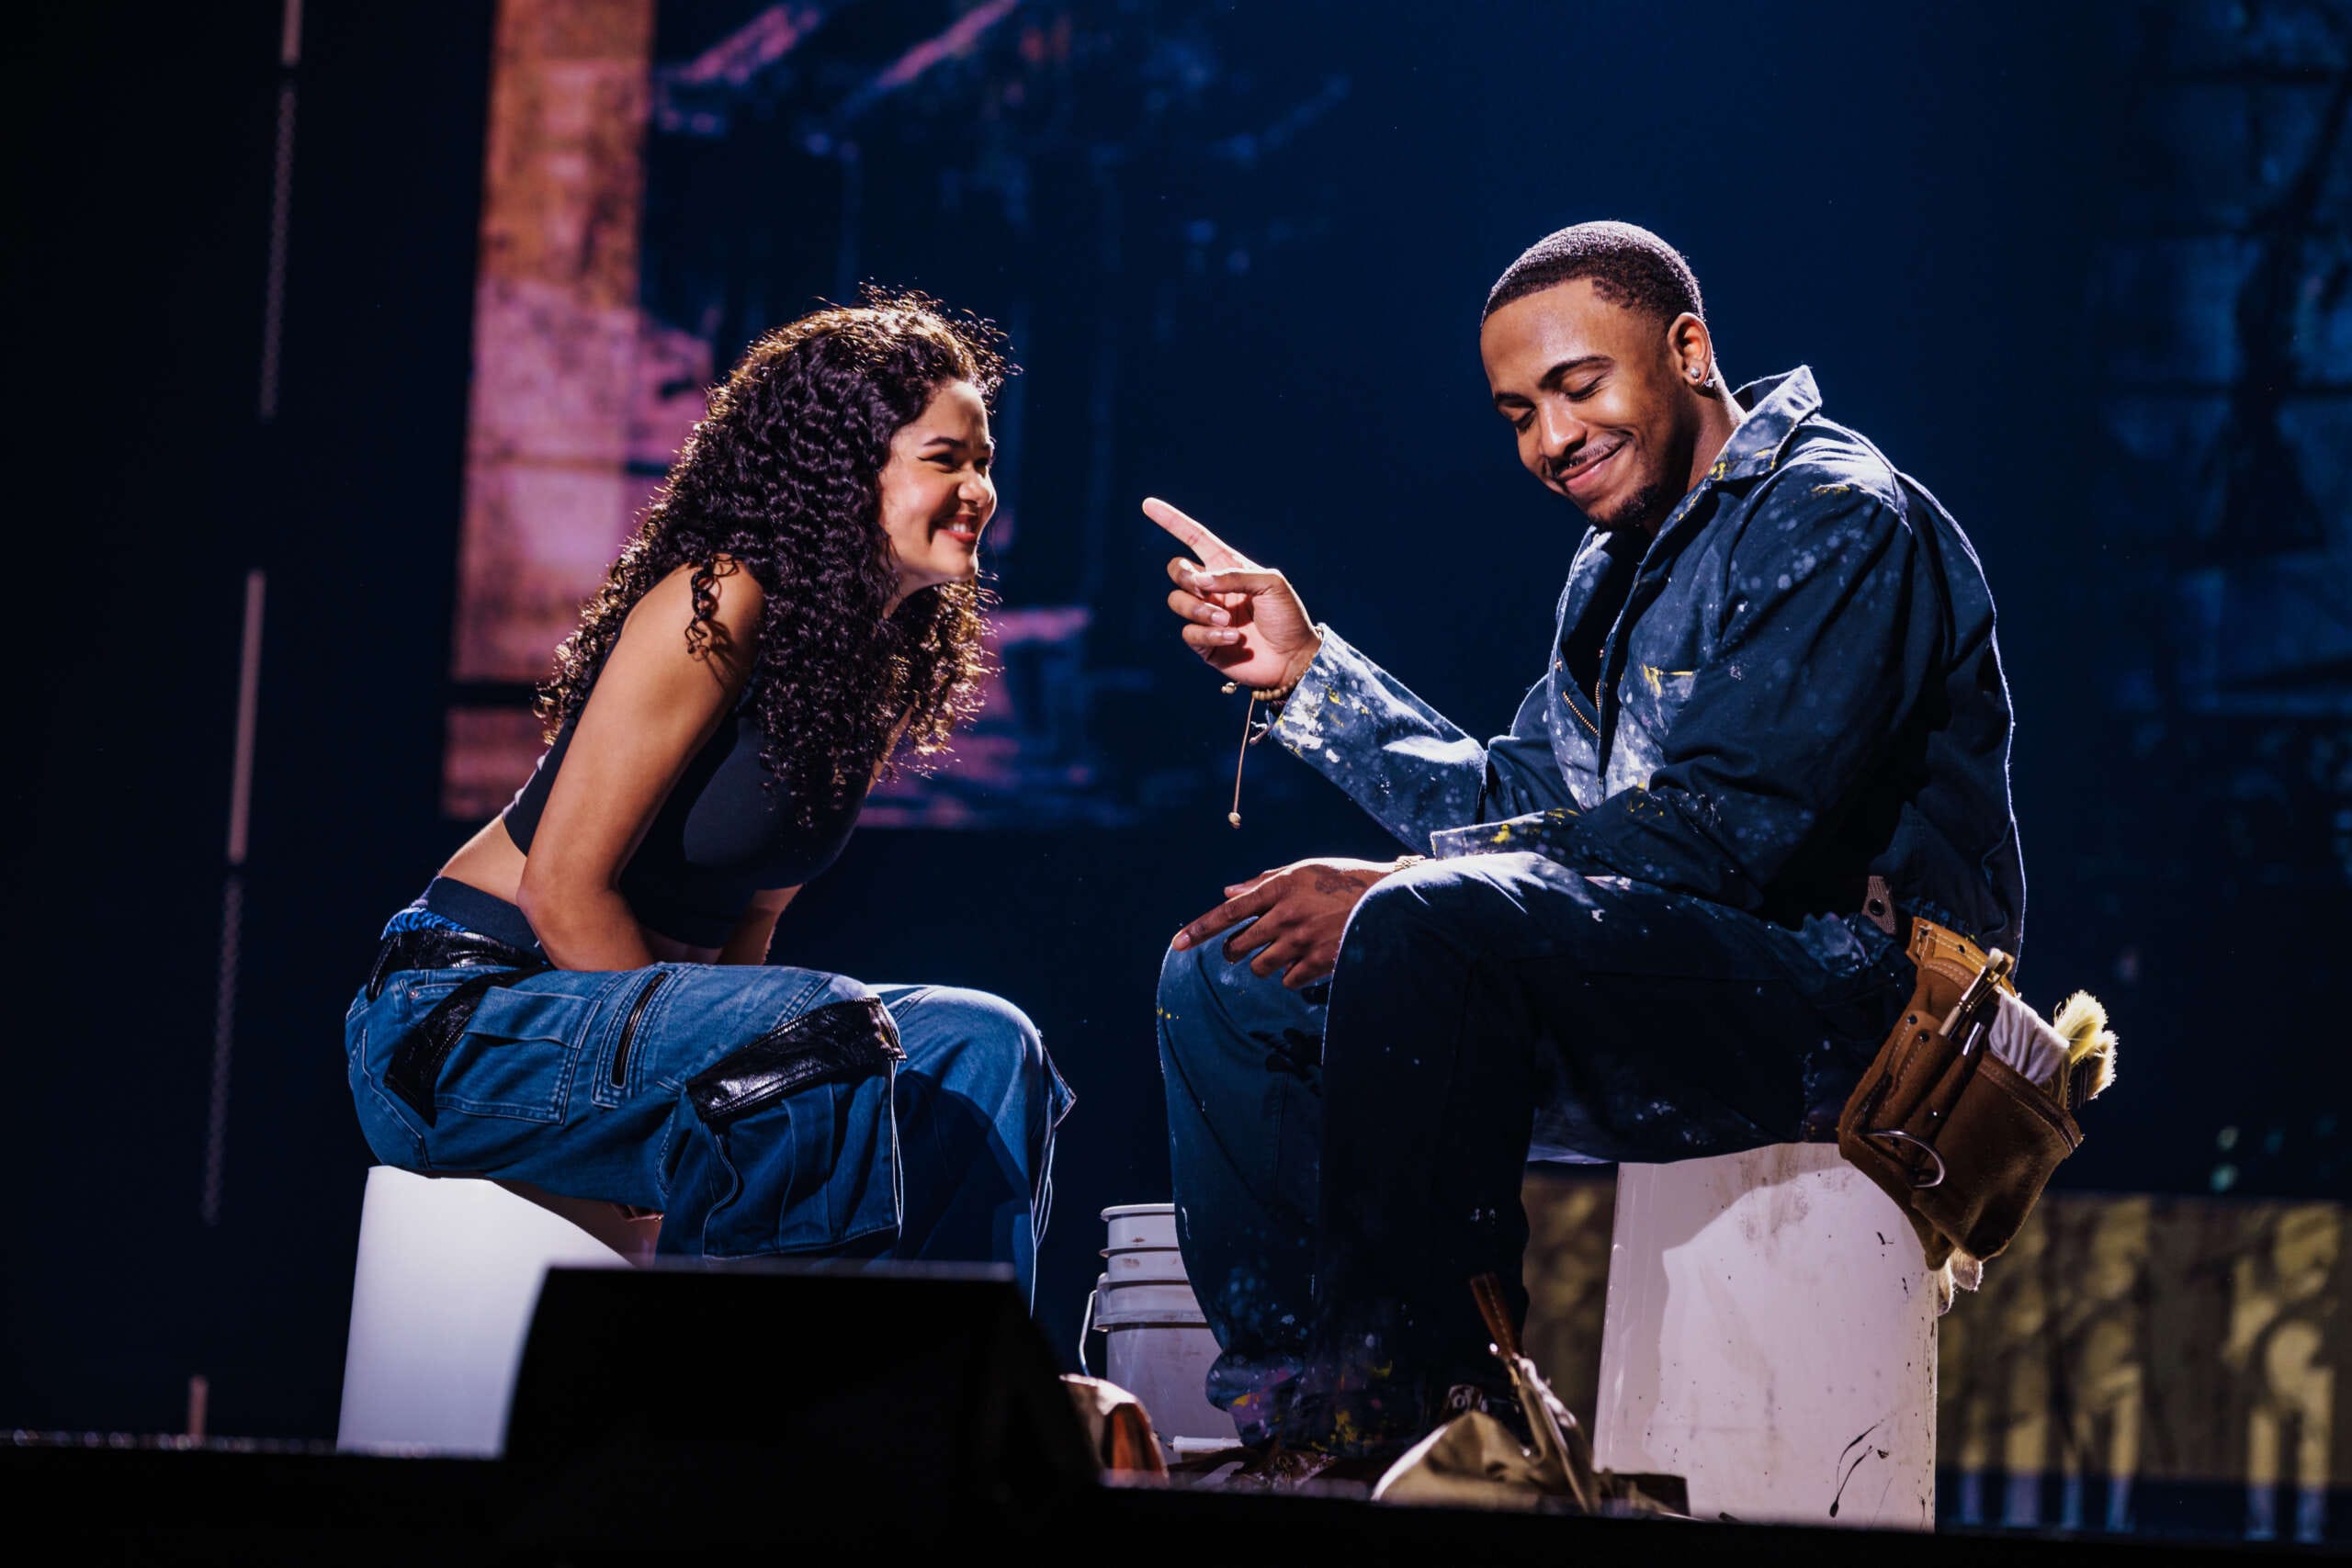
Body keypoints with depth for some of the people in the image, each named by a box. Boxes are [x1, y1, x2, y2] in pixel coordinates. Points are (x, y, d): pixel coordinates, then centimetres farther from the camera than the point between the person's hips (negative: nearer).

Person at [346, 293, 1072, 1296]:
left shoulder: (890, 667, 9)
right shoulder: (722, 607, -18)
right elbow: (564, 886, -19)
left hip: (619, 1001, 9)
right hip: (468, 1022, -9)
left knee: (984, 1047, -6)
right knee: (833, 1037, -31)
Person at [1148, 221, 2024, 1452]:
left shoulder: (1839, 519, -10)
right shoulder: (1615, 566, 21)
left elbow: (1715, 830, -21)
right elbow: (1515, 806, 19)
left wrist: (1394, 889, -21)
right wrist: (1306, 668, 11)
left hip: (1844, 992, -10)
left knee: (1424, 927, -33)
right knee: (1224, 977, 6)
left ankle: (1406, 1387, -25)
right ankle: (1284, 1409, -4)